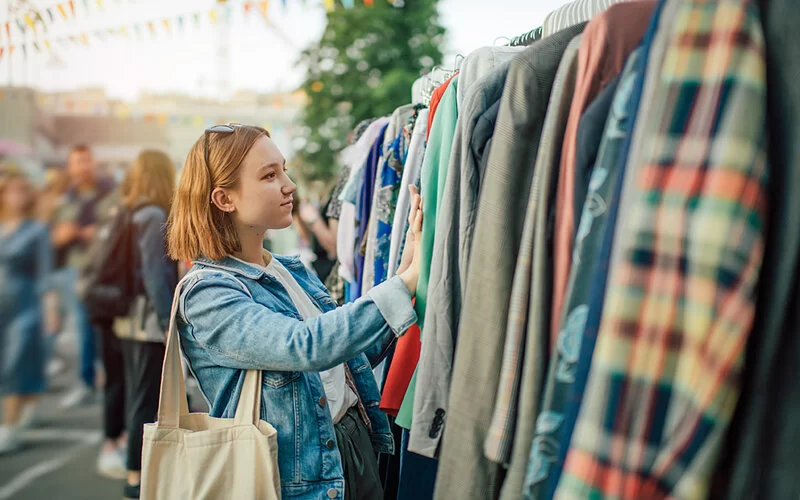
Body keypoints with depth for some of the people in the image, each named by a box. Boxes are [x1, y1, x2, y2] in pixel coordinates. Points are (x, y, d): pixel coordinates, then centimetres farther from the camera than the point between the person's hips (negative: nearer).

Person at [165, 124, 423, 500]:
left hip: (359, 448, 7)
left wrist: (404, 267, 1)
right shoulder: (206, 294, -16)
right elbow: (308, 346, -30)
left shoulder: (293, 271, 8)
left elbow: (355, 354, 12)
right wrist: (407, 281, -29)